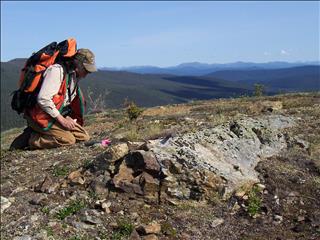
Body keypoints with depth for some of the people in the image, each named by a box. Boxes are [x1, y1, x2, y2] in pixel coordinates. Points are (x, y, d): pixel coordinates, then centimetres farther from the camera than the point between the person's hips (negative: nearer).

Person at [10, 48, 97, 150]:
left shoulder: (74, 75, 11)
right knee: (68, 140, -23)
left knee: (84, 136, 0)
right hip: (42, 117, -9)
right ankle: (29, 139, -6)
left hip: (57, 116, 10)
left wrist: (68, 119, 4)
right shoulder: (57, 70, -19)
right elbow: (43, 99, -27)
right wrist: (62, 120, -20)